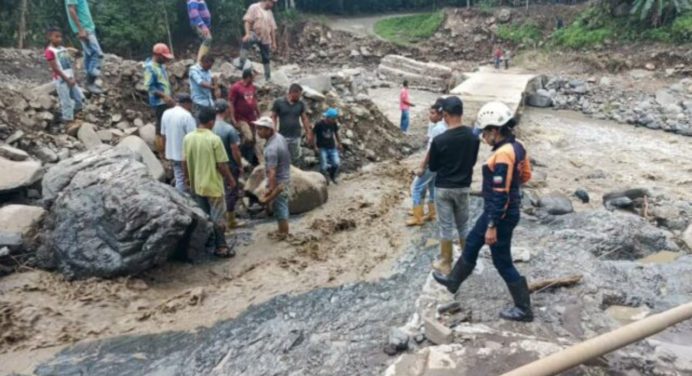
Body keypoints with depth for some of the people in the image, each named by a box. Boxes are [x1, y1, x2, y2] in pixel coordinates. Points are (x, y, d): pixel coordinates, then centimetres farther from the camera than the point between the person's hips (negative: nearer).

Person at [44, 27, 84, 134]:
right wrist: (67, 79, -15)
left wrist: (73, 78, 3)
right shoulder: (49, 51, -9)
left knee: (80, 99, 7)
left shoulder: (64, 49, 14)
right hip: (60, 80, -7)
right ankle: (69, 123, 0)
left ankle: (68, 117, 23)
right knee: (66, 102, -6)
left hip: (71, 79, 7)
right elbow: (55, 68, -13)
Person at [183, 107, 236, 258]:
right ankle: (220, 247, 9)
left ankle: (207, 241, 32)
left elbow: (184, 162, 5)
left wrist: (187, 178, 20)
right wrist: (230, 179, -2)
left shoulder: (188, 138, -2)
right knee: (218, 217, 4)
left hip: (196, 184, 6)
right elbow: (221, 164, -16)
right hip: (213, 185, -6)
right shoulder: (214, 139, -19)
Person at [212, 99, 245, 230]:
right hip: (230, 166, -6)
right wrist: (240, 166, -6)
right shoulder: (229, 129, -24)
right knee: (231, 192, 8)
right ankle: (231, 221, 19)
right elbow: (235, 151, -19)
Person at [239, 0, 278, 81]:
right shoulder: (254, 7, -3)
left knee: (266, 59, 7)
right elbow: (247, 21, -11)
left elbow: (272, 28, 18)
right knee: (246, 42, -36)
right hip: (255, 34, -5)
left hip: (266, 39, 5)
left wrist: (274, 42, 16)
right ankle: (241, 65, -38)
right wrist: (247, 33, -26)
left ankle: (268, 78, 18)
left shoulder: (269, 12, 16)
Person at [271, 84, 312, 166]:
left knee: (296, 159, 9)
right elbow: (274, 117, 0)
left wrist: (309, 133, 8)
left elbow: (304, 118, 10)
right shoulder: (278, 102, -5)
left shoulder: (300, 104, 4)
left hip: (296, 137, 3)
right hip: (283, 137, -2)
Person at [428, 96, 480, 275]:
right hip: (463, 187, 4)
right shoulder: (473, 136, -6)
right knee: (463, 225, 17)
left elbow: (432, 167, -6)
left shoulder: (439, 140, -19)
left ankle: (445, 264, 17)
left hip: (443, 188, -4)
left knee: (446, 227, 7)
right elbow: (473, 161, 8)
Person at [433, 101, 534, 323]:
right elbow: (525, 175, 14)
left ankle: (524, 309, 19)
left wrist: (492, 226, -24)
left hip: (501, 215, -10)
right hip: (497, 211, 10)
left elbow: (500, 195, -28)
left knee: (502, 263, 5)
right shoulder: (517, 146, 1)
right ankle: (453, 281, 42)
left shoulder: (503, 154, -28)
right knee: (472, 243, 24)